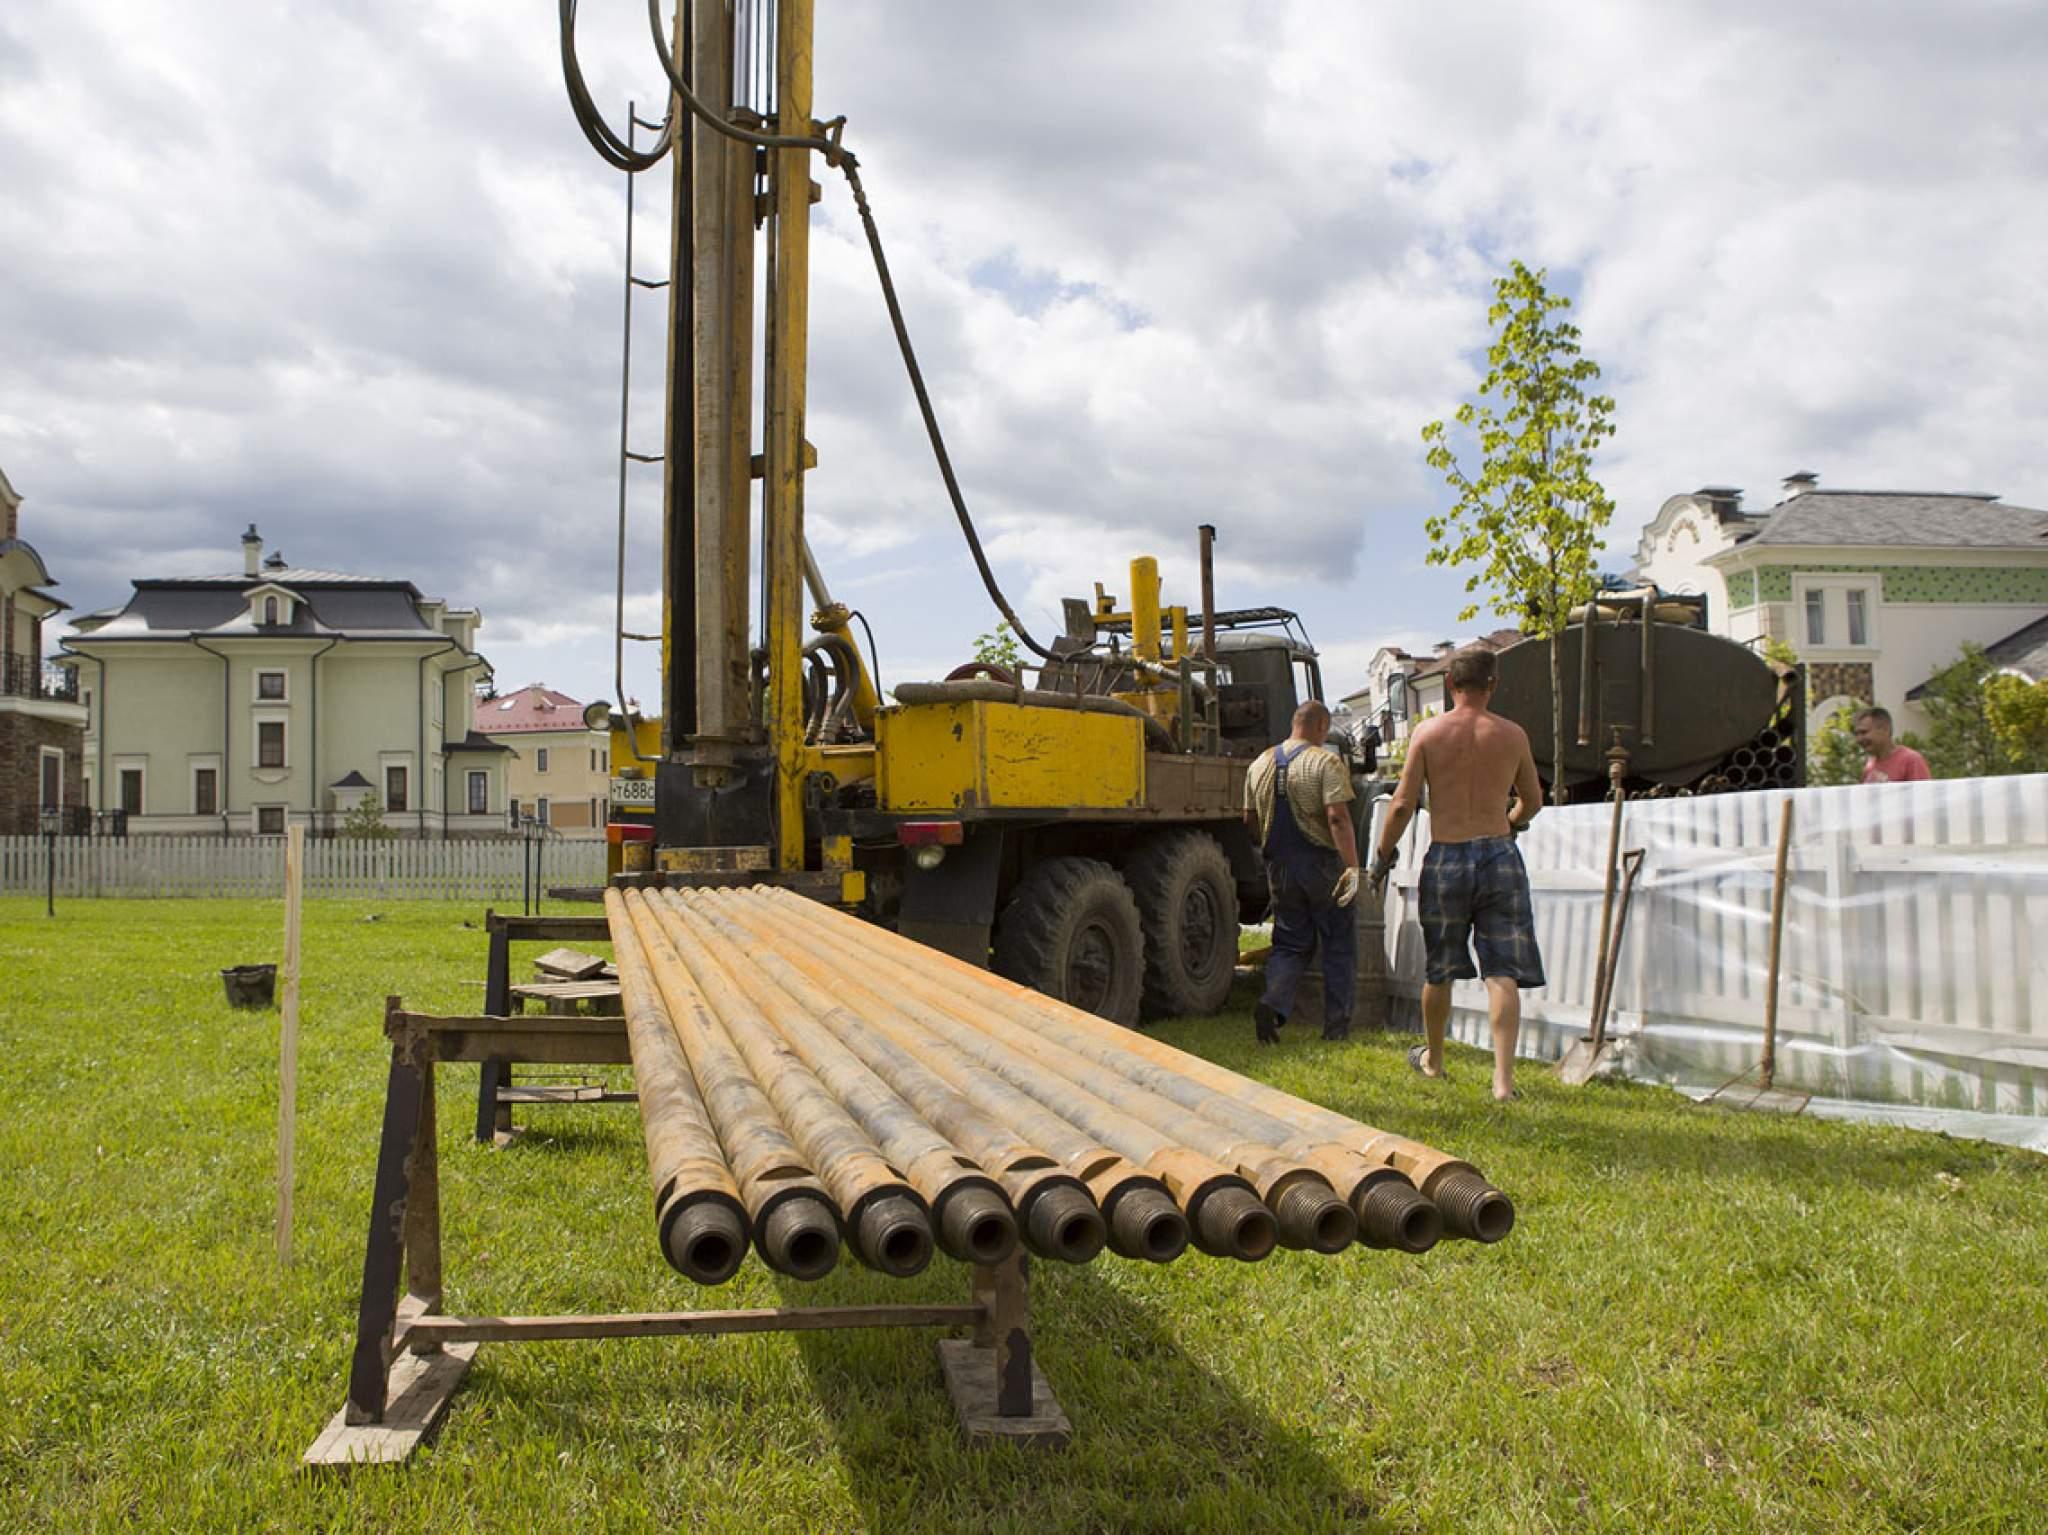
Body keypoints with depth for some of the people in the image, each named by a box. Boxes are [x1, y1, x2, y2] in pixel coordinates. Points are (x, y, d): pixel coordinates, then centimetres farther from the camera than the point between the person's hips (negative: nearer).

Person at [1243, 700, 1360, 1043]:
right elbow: (1337, 817, -21)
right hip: (1321, 863, -5)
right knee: (1339, 945, 9)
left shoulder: (1261, 764, 8)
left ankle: (1273, 1001, -12)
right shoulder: (1326, 762, -10)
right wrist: (1352, 866, -23)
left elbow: (1250, 821, 14)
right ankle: (1336, 1024, 10)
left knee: (1290, 943, 13)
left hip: (1280, 867, 5)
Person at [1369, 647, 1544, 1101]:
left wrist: (1383, 855, 8)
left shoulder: (1427, 733, -4)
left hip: (1446, 859, 0)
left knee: (1438, 970, 16)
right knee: (1502, 973, -1)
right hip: (1499, 856, 0)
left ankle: (1432, 1059, 35)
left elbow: (1402, 804, -5)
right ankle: (1503, 1078, -9)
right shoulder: (1513, 735, 1)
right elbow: (1532, 801, 15)